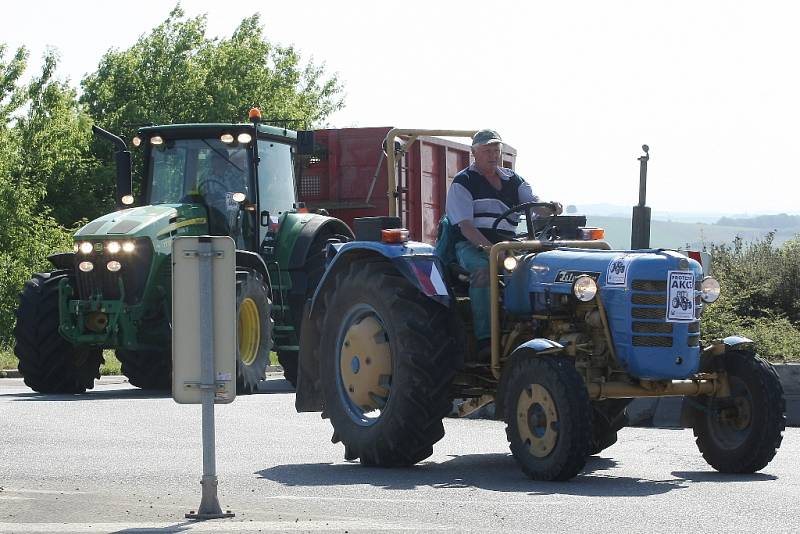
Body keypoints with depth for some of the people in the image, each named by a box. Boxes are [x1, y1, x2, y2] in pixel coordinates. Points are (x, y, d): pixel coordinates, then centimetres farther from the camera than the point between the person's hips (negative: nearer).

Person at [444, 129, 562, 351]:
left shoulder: (512, 180, 19)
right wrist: (488, 248, -24)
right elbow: (465, 225, -9)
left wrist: (551, 207, -20)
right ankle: (485, 337, -39)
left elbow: (535, 204, 5)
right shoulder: (463, 182, 2)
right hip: (471, 245, -5)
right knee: (483, 270, -38)